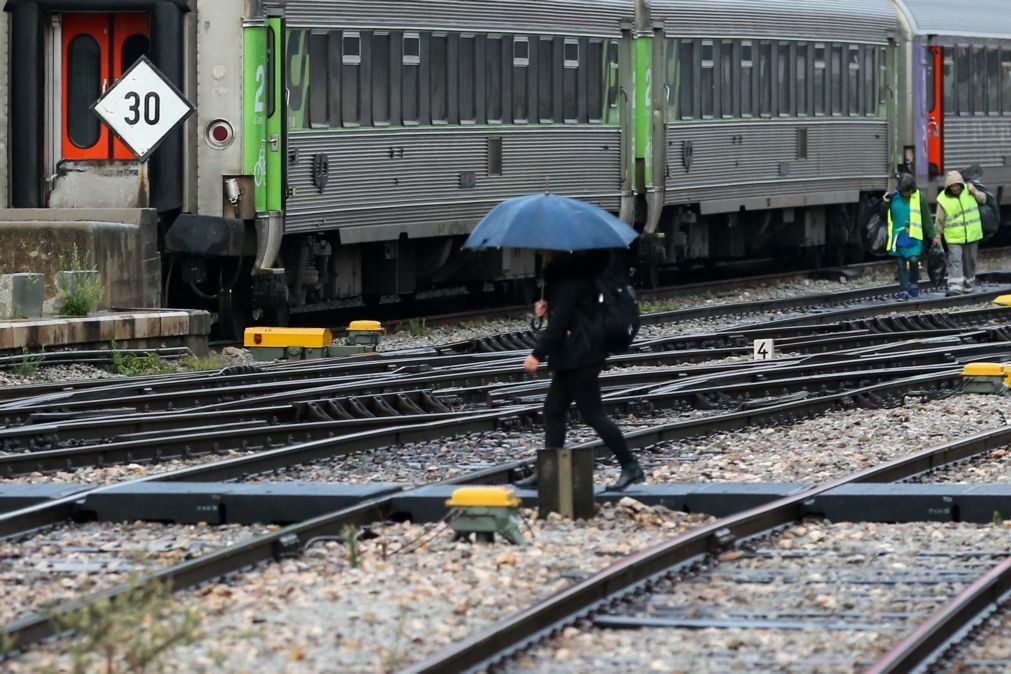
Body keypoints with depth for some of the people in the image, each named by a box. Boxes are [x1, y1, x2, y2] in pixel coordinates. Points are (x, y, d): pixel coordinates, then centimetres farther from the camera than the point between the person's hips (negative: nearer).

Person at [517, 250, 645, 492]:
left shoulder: (570, 277, -17)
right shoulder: (566, 272, 14)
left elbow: (560, 319, -23)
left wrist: (538, 354, -23)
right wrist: (546, 308, 5)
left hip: (580, 357, -11)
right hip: (571, 358, 11)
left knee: (593, 414, -7)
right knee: (553, 409, 11)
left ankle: (631, 467, -2)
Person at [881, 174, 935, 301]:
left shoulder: (918, 197, -2)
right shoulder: (894, 197, 4)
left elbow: (926, 217, 1)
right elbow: (884, 216, 12)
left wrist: (932, 235, 0)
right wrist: (885, 204, -5)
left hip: (913, 237, -2)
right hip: (898, 237, 2)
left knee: (913, 260, -13)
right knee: (901, 265, 2)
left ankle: (914, 285, 10)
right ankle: (904, 291, 7)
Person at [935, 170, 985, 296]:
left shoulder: (968, 190, -2)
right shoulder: (943, 199, -10)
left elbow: (983, 199, 7)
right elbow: (939, 220, -1)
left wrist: (974, 192, -12)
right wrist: (937, 236, 5)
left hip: (972, 234, 3)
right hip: (954, 237, -3)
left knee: (970, 261, 13)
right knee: (955, 261, -14)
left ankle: (968, 285, 27)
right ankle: (955, 288, -19)